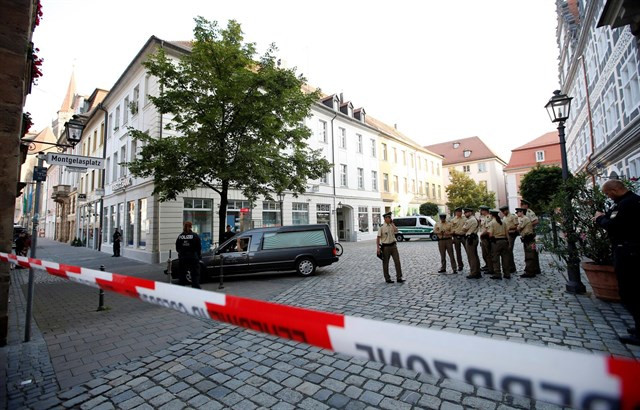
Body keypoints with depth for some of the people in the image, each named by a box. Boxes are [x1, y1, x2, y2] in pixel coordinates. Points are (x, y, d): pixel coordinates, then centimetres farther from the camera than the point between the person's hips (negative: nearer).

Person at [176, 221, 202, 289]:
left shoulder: (180, 236, 2)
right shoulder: (195, 236, -7)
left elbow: (177, 248, 7)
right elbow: (199, 247, -5)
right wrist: (199, 256, 7)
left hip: (182, 258, 3)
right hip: (193, 257, -3)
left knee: (182, 274, 13)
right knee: (195, 274, 2)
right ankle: (196, 287, -2)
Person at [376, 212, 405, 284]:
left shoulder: (392, 225, 6)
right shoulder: (382, 227, -7)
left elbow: (396, 231, -13)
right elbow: (378, 238, -8)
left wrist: (392, 223, -8)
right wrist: (378, 248, -14)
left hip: (393, 245, 4)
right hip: (385, 247, -4)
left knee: (397, 261, -1)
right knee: (385, 263, 6)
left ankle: (399, 278, 6)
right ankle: (387, 279, 19)